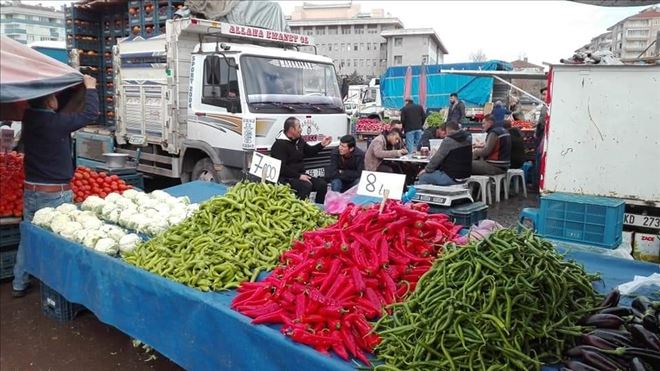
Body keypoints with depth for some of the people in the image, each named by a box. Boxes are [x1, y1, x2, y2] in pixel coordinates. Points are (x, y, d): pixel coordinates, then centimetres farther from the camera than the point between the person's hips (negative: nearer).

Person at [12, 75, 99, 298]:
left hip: (30, 191, 7)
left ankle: (19, 284, 27)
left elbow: (51, 113, 19)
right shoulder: (56, 122, -17)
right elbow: (91, 113, -11)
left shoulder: (29, 119, 2)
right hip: (55, 194, -7)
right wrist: (90, 88, 4)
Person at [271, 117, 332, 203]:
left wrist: (322, 145, 14)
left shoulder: (299, 140, 12)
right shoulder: (279, 145, -14)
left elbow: (309, 151, 30)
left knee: (322, 184, -5)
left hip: (300, 175, 9)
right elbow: (281, 168, -22)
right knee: (306, 186, -33)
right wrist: (299, 176, -25)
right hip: (286, 178, -9)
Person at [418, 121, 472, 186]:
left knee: (423, 177, 1)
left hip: (452, 178, -9)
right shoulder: (469, 138, 4)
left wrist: (426, 170, 1)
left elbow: (437, 158, -13)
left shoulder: (448, 141, -18)